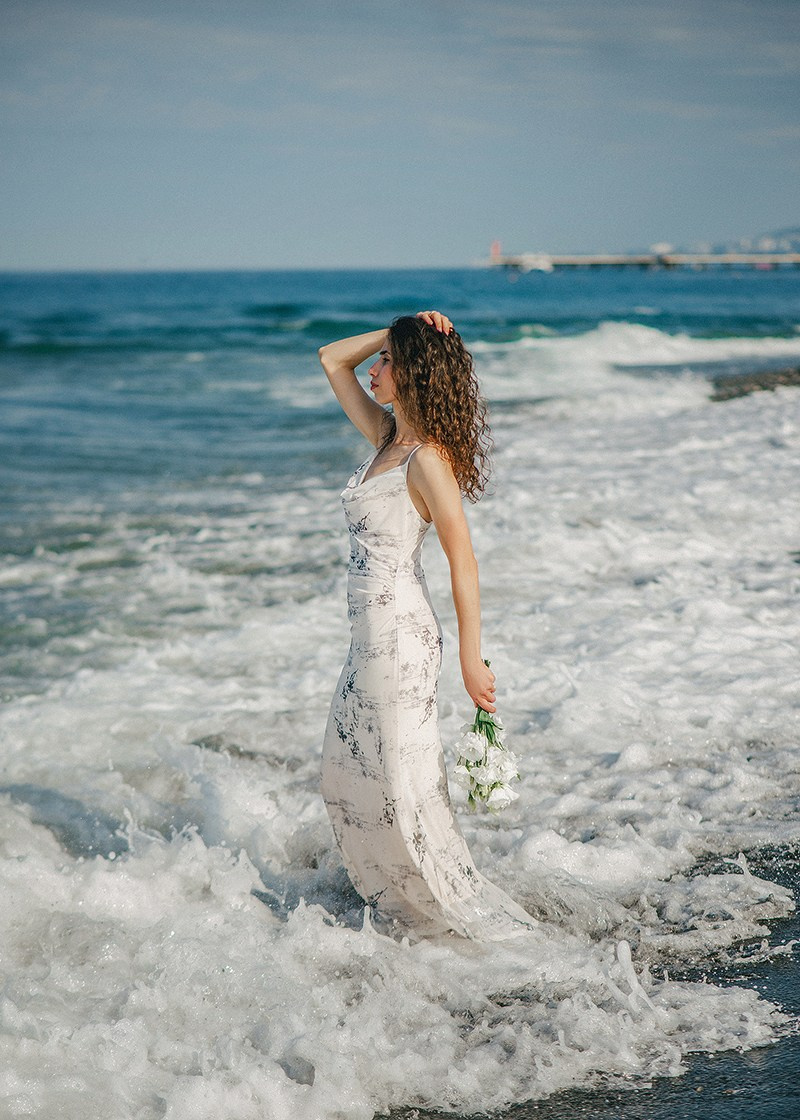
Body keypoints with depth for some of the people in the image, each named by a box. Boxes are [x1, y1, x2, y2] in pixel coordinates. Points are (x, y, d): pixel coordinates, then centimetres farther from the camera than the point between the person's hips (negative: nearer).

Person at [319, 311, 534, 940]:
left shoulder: (427, 459, -16)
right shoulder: (386, 438, 9)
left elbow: (463, 561, -18)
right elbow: (332, 359, 18)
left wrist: (472, 658, -19)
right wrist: (396, 332, 4)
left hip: (401, 634, -9)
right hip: (371, 634, 9)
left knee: (405, 790, -3)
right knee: (348, 778, 19)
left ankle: (480, 919, 8)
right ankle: (404, 909, 34)